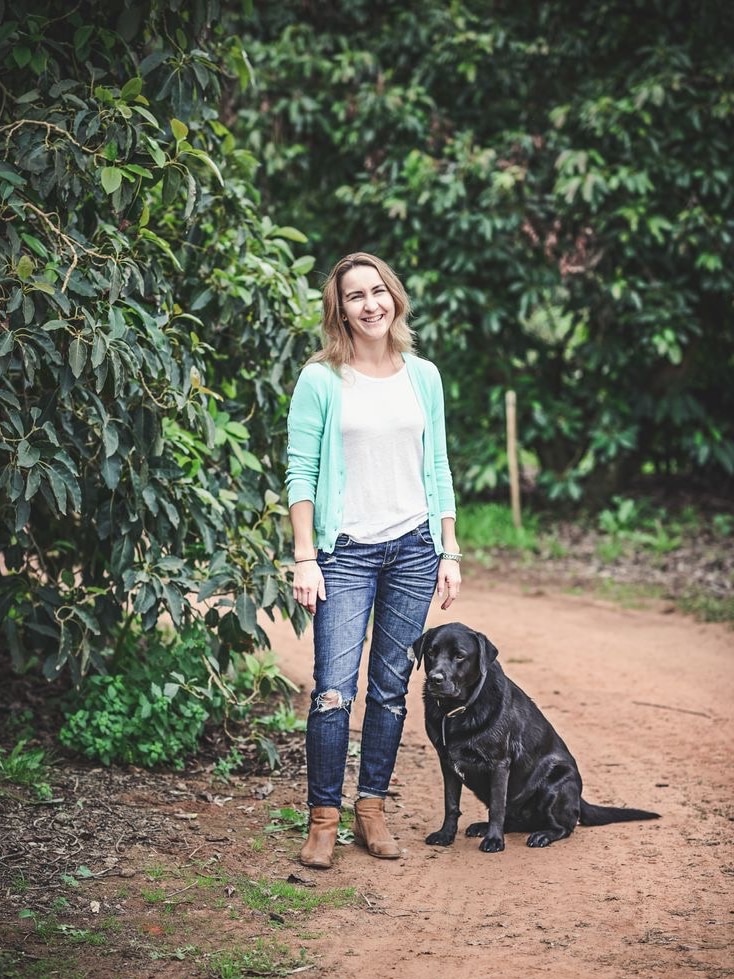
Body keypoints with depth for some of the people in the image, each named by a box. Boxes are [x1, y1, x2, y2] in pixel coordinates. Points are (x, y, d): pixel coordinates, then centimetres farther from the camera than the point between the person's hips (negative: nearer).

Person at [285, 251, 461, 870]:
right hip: (347, 551, -3)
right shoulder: (321, 380, -3)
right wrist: (305, 558, -10)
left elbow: (437, 470, 12)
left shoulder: (424, 376, 8)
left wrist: (449, 552, 9)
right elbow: (300, 472, -4)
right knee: (334, 690, -9)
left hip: (414, 548, 4)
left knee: (392, 687, 7)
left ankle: (372, 810, 18)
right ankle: (323, 819, 2)